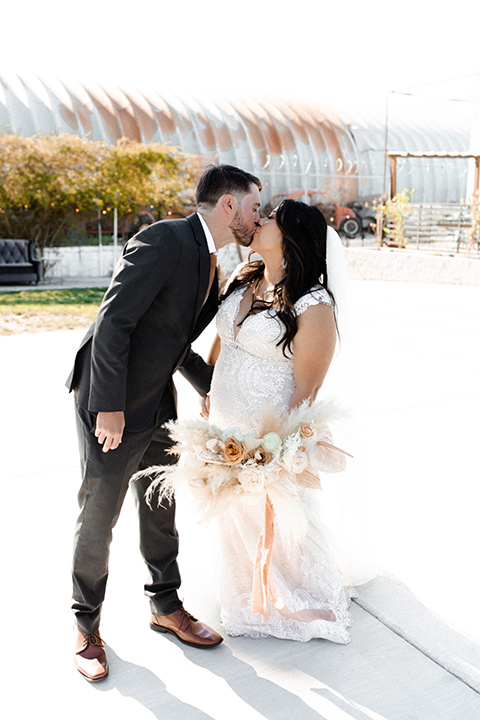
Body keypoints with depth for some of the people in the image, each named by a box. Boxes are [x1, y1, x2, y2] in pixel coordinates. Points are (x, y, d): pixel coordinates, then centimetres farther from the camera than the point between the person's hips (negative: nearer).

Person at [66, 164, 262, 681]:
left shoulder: (210, 263, 10)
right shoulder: (163, 240, -18)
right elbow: (113, 322, -23)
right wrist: (110, 406, -23)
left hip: (158, 406, 9)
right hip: (112, 408, -8)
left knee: (161, 512, 18)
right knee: (97, 520, 6)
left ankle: (165, 607, 37)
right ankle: (87, 625, 27)